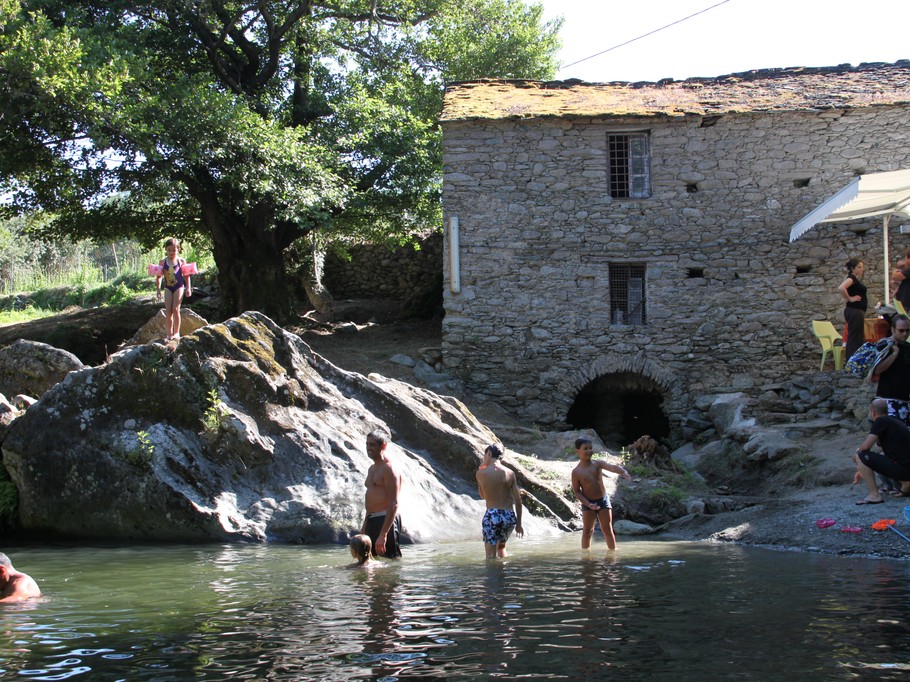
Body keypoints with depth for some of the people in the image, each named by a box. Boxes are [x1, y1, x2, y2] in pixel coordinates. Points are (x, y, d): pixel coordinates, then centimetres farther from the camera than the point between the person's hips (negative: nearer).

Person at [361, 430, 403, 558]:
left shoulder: (389, 469, -12)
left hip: (386, 520, -10)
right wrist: (364, 528, 23)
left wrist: (383, 534, -25)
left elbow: (393, 504, -19)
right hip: (372, 521, 10)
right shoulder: (372, 469, 19)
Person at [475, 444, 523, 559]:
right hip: (510, 516, 4)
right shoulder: (510, 473, 5)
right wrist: (518, 523, 13)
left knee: (491, 555, 2)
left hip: (493, 516, -4)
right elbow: (518, 500, 5)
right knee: (501, 546, 27)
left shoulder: (481, 473, -2)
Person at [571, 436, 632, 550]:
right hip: (588, 503, -2)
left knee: (607, 529, 5)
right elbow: (576, 491, -7)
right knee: (587, 530, 3)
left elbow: (612, 467, -24)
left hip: (603, 500, 2)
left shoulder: (598, 464, -6)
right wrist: (588, 504, -18)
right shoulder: (576, 472, -10)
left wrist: (623, 472, -45)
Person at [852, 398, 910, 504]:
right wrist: (862, 470, 30)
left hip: (901, 469, -9)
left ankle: (874, 495, -11)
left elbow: (866, 446, -16)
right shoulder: (895, 421, 21)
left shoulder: (881, 421, -7)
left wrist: (857, 453, 8)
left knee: (860, 456, -8)